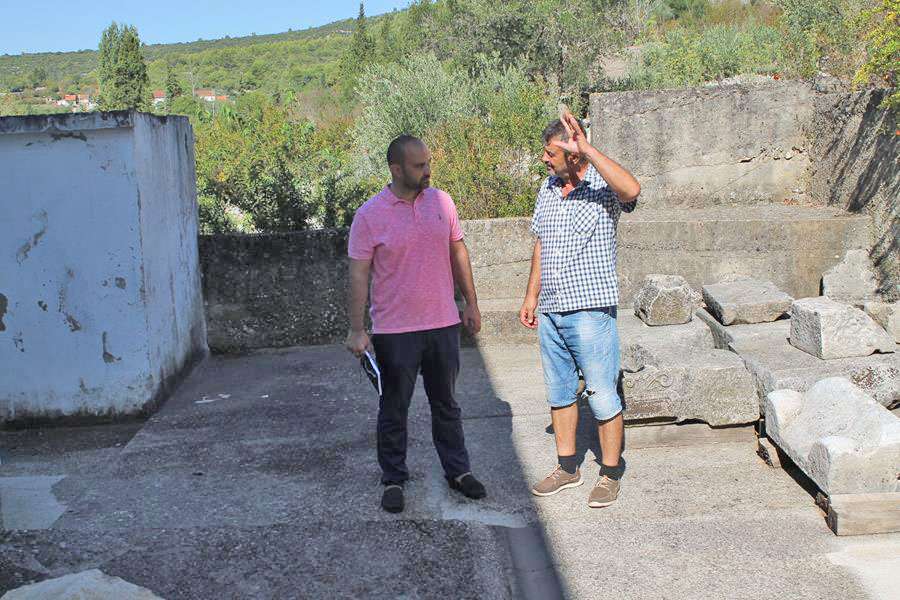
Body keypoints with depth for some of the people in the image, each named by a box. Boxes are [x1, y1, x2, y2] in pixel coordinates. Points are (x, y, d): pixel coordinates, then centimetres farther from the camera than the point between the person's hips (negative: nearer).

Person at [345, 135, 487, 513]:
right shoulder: (370, 215, -9)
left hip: (443, 325, 4)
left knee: (446, 403, 16)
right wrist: (356, 329, -14)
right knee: (394, 410, 9)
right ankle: (393, 480, 24)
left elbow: (458, 253, 13)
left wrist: (471, 303, 13)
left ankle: (458, 471, 30)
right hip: (394, 331, -3)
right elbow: (358, 274, -9)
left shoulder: (441, 201, 4)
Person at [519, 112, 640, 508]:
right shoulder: (548, 188, 11)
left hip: (590, 311, -7)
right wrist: (531, 295, 18)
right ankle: (567, 468, 30)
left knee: (602, 396, 1)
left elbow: (631, 190, -36)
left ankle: (610, 474, 17)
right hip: (550, 311, 7)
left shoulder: (602, 188, -10)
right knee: (559, 392, 15)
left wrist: (586, 149, -34)